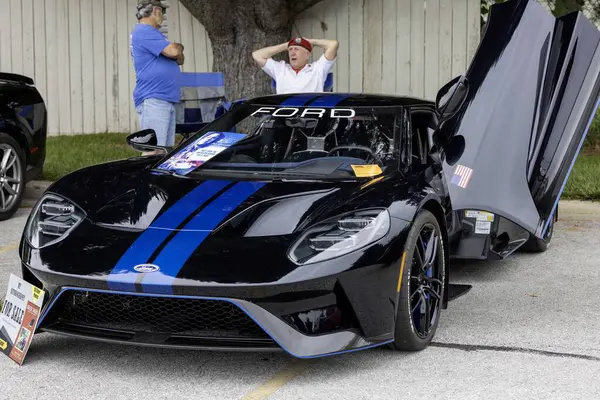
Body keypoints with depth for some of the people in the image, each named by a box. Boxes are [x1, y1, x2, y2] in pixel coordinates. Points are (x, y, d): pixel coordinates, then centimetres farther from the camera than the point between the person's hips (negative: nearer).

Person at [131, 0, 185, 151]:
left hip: (166, 99, 10)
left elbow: (180, 59, 23)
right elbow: (173, 51, -17)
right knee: (154, 151, -14)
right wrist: (178, 47, 6)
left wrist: (175, 49, 0)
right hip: (153, 100, -10)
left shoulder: (151, 32, 23)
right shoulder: (144, 32, -8)